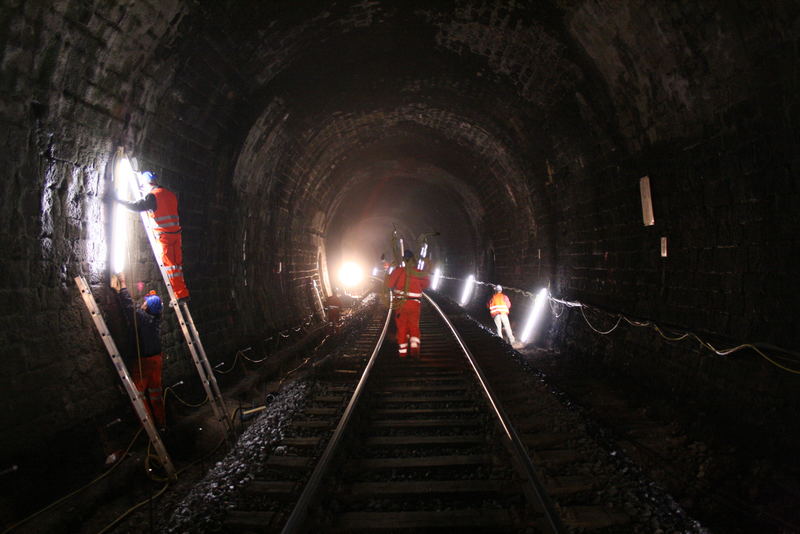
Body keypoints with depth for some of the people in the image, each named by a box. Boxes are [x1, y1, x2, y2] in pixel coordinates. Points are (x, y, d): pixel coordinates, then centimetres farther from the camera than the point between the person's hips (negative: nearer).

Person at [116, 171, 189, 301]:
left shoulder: (153, 195, -8)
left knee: (170, 265, -4)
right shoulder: (170, 194, 15)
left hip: (164, 235, -7)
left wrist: (119, 200, 1)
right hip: (176, 233, 7)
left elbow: (137, 206, -10)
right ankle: (184, 293, 14)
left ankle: (180, 294, -5)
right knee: (177, 264, 11)